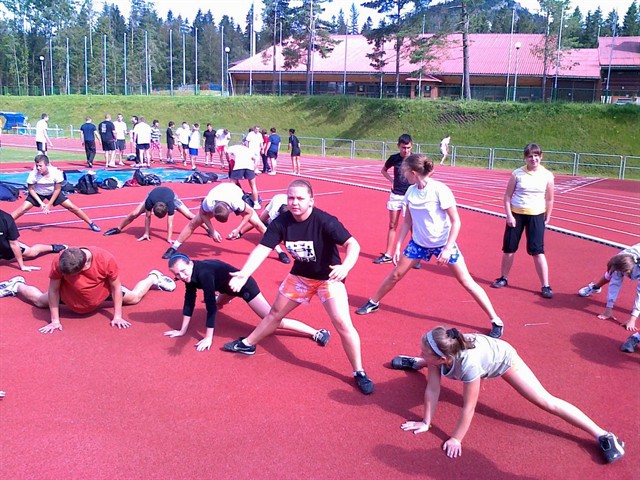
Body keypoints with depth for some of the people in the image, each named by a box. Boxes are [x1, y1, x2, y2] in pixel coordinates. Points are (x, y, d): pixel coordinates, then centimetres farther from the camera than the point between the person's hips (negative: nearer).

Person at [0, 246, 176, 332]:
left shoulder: (106, 259, -40)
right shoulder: (59, 262, -37)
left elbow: (116, 287, -25)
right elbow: (53, 290, -22)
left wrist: (117, 316, -20)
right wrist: (55, 320, -20)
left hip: (102, 292, 0)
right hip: (69, 295, 1)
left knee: (134, 297, 12)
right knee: (39, 301, 17)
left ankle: (154, 277, 41)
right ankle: (17, 285, 48)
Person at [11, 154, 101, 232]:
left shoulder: (56, 172, -29)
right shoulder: (33, 174, -30)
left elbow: (57, 189, -16)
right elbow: (31, 189, -15)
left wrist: (49, 204, -16)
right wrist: (40, 202, -23)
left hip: (53, 193, 0)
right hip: (37, 194, 0)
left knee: (72, 207, -4)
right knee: (23, 208, -17)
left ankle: (91, 223, 9)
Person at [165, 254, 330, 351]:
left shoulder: (203, 273, -36)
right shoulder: (190, 274, -12)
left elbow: (210, 307, -35)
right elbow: (189, 302, -4)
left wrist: (208, 338, -32)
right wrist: (182, 331, -3)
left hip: (245, 286, -9)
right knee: (218, 303, 39)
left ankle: (317, 333, -15)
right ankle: (220, 298, 78)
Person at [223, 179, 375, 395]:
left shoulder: (325, 221, -29)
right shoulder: (281, 222, -16)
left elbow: (352, 244, -35)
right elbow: (262, 248, -20)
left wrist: (345, 267, -55)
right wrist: (244, 273, -35)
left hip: (328, 277, -5)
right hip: (300, 275, 5)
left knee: (342, 323, -16)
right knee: (276, 312, 20)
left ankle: (359, 373, 2)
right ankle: (248, 344, 43)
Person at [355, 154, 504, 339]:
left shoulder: (440, 190, -22)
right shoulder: (411, 191, -5)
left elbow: (456, 222, -17)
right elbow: (407, 222, 7)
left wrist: (448, 248, -22)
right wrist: (397, 247, 4)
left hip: (443, 243, -5)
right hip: (419, 242, 5)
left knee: (466, 281, -5)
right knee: (396, 274, 9)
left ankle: (495, 321, 5)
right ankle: (373, 303, 32)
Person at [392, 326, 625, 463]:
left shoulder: (468, 363, -48)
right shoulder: (439, 354, -33)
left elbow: (468, 407, -36)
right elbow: (432, 389, -21)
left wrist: (456, 439, -26)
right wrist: (426, 422, -16)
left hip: (502, 357, -6)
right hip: (481, 349, 6)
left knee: (546, 401, -10)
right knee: (430, 367, 28)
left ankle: (602, 435, -4)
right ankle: (414, 364, 63)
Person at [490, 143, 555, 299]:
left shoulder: (547, 175, -3)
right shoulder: (517, 174, -6)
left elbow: (549, 199, 6)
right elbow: (507, 196, -2)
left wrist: (547, 218, 5)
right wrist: (509, 215, -9)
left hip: (536, 216, -1)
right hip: (516, 214, 1)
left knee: (537, 251, -6)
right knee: (509, 248, 8)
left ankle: (546, 286, 1)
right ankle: (503, 278, 27)